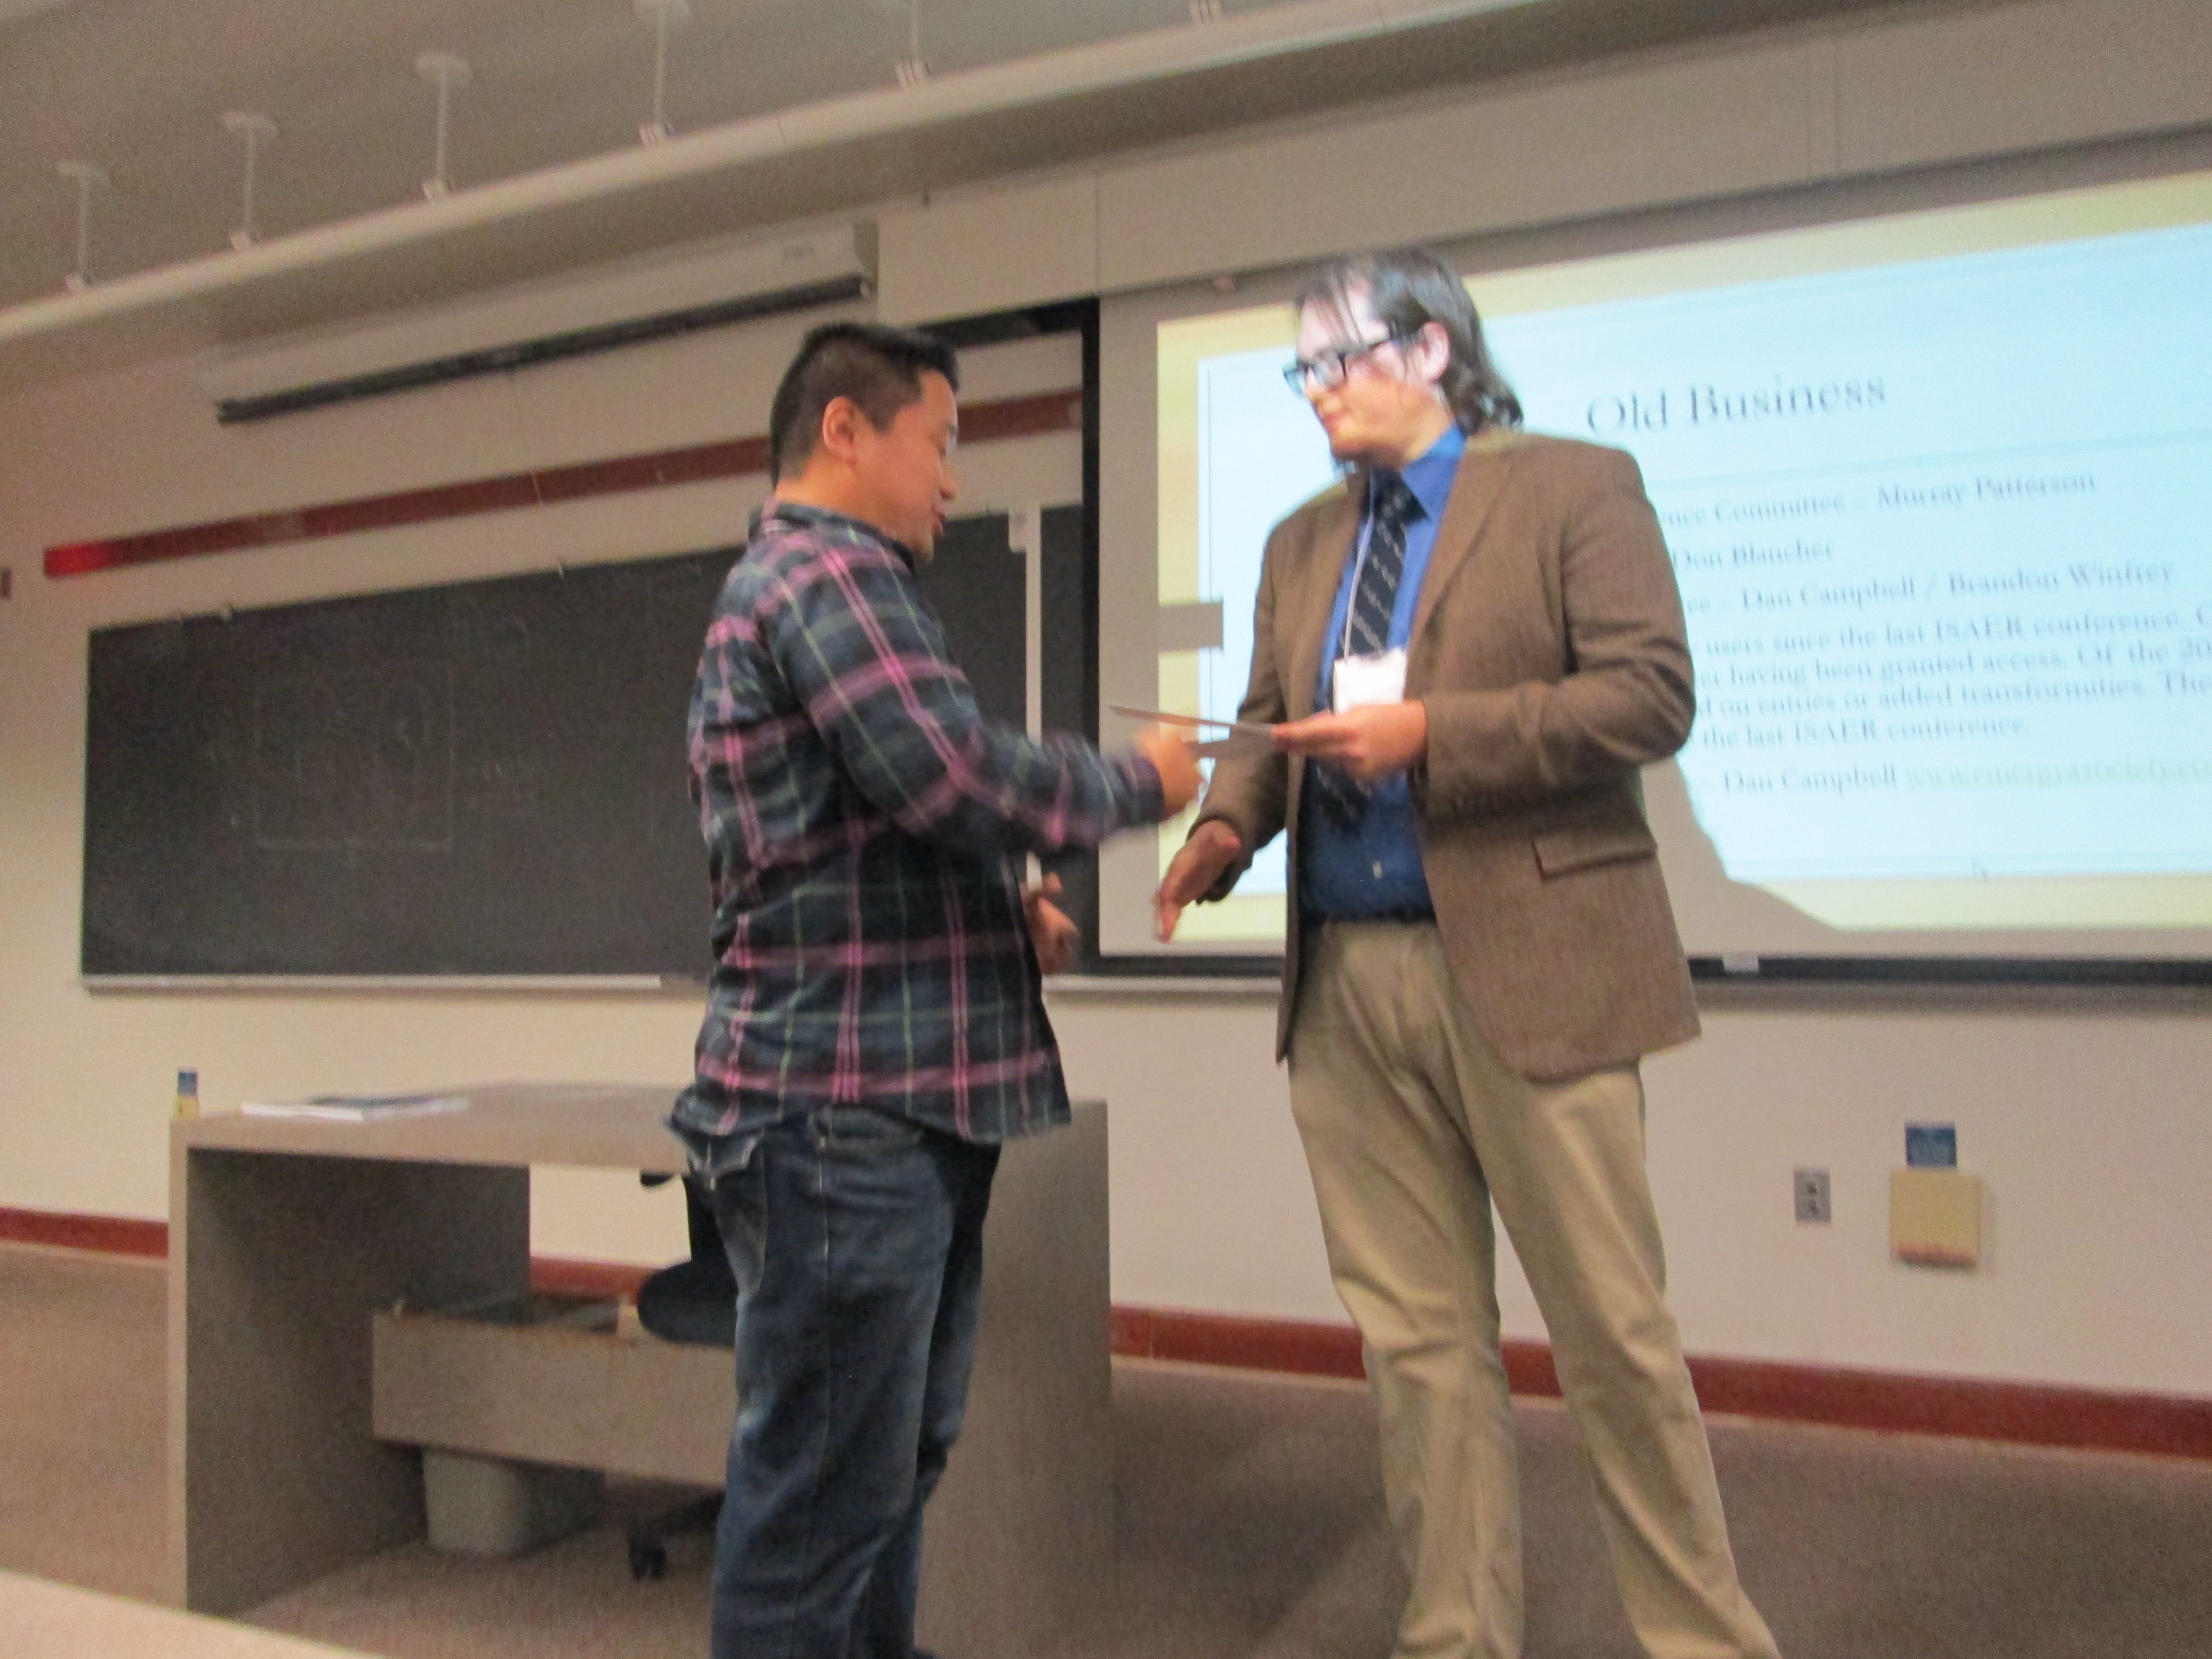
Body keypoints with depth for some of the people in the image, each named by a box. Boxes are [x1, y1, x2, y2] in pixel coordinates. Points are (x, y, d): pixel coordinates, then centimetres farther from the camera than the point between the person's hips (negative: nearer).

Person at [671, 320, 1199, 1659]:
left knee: (895, 1462, 19)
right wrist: (1138, 783, -6)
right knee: (828, 1480, -1)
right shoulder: (828, 573, -11)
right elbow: (957, 773, -23)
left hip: (906, 1098, 11)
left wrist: (1003, 905, 10)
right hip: (843, 1106, -11)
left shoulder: (815, 584, 23)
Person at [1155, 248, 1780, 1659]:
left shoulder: (1577, 487, 1)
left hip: (1526, 964, -5)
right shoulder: (1302, 544, 18)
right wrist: (1227, 824, -5)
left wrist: (1429, 733, -17)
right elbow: (1271, 725, 17)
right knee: (1421, 1339, 10)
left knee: (1613, 1331, 4)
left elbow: (1653, 694, -9)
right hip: (1348, 984, 5)